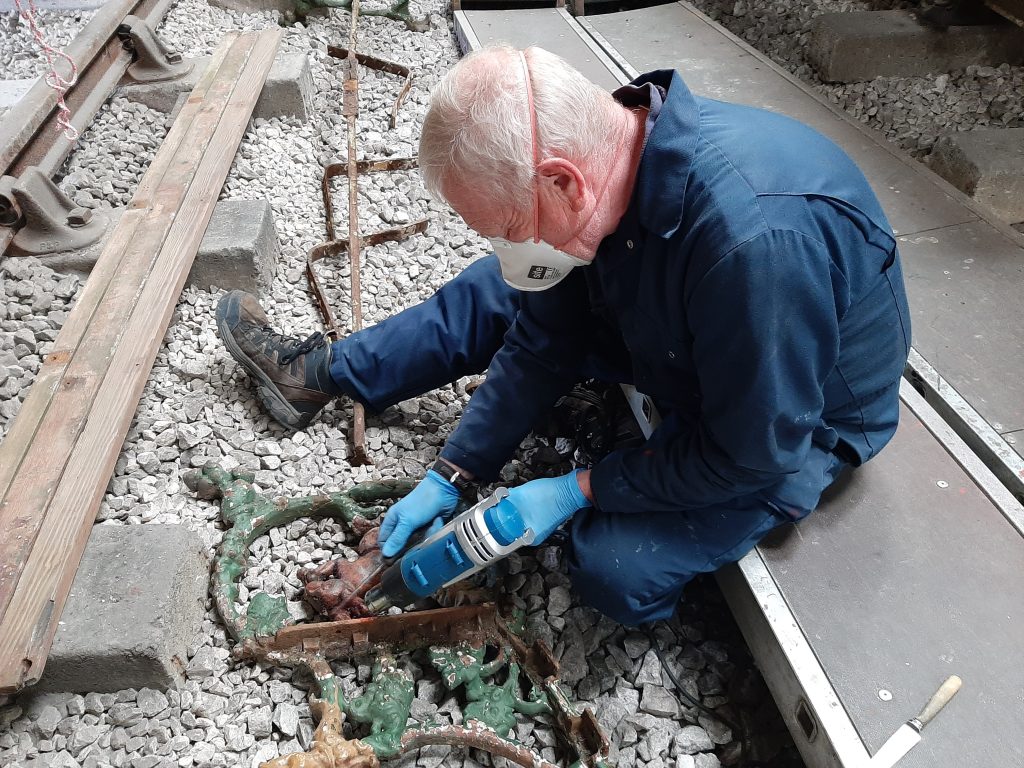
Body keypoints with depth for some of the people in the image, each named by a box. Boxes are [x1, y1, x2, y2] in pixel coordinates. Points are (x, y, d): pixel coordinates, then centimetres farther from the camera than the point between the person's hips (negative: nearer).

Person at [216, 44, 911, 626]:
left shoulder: (757, 239, -42)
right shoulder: (600, 165, -18)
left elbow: (752, 452, -29)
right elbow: (545, 339, -8)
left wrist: (579, 490, -21)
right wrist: (451, 476, -5)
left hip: (797, 423, -5)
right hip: (677, 335, 6)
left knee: (614, 569, -24)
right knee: (493, 294, 4)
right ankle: (319, 372, 19)